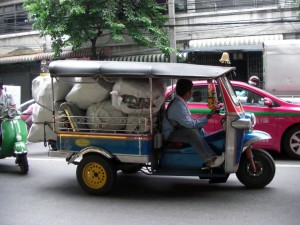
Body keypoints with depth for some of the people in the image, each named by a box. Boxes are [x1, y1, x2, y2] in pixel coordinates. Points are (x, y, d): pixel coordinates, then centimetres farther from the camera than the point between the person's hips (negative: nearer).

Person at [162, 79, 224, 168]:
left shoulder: (180, 102, 5)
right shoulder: (178, 106, -25)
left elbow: (186, 121, 11)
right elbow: (189, 124, -26)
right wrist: (206, 119, -17)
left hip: (176, 129, 10)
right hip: (170, 135, -10)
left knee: (198, 128, 5)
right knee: (192, 132, -31)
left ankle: (211, 155, -7)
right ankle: (209, 160, -34)